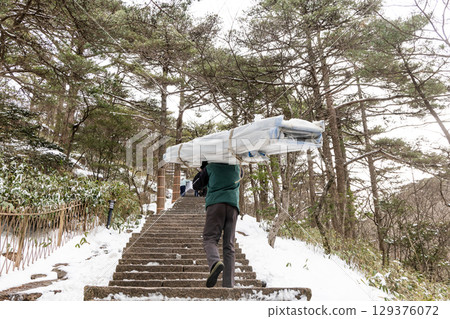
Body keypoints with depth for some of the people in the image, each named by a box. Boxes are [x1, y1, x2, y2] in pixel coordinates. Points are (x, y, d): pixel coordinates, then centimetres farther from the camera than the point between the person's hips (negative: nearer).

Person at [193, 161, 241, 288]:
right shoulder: (237, 169, 23)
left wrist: (202, 169, 35)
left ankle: (215, 262, -35)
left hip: (215, 203, -2)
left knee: (209, 238, -4)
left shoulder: (210, 167, 16)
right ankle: (228, 283, -8)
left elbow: (196, 185, 22)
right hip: (233, 206, 3)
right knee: (229, 245, 0)